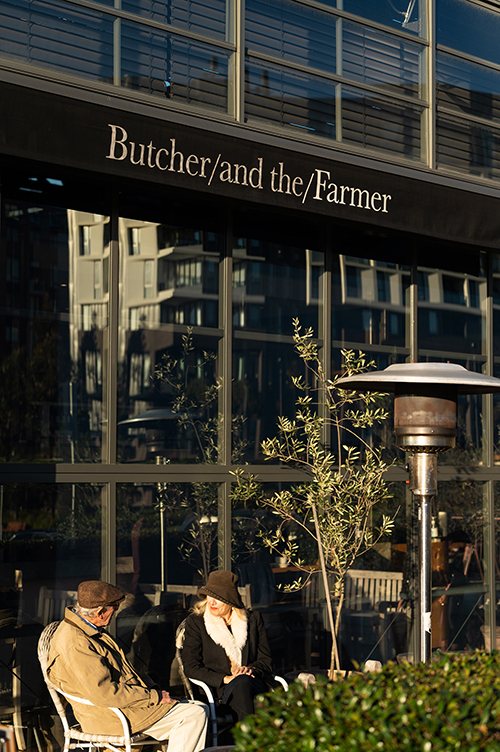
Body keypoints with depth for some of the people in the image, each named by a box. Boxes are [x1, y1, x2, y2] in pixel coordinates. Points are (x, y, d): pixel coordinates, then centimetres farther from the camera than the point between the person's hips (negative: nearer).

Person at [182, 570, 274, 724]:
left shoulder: (253, 619, 13)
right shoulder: (195, 622, 7)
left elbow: (265, 660, 15)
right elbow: (191, 667, 1)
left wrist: (251, 669, -10)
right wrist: (225, 679, -13)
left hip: (254, 682, 1)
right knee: (240, 684, -38)